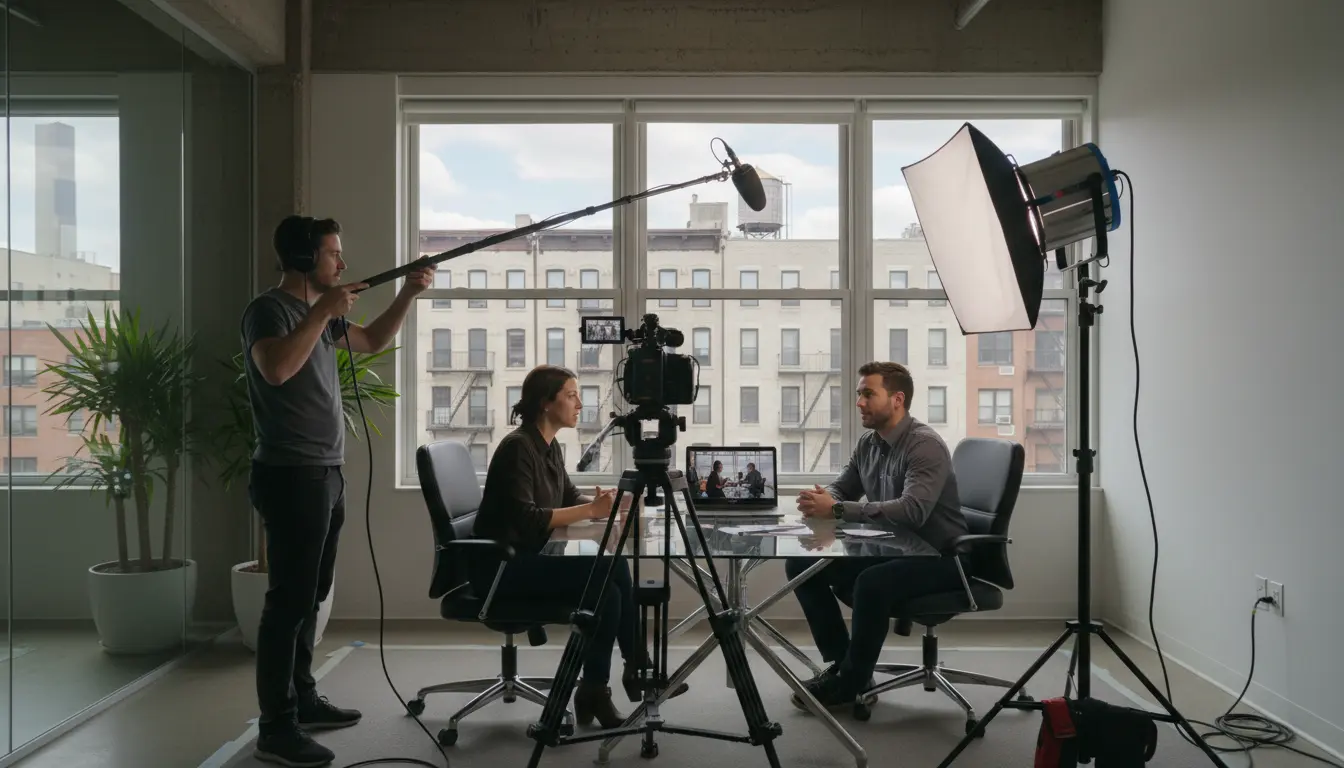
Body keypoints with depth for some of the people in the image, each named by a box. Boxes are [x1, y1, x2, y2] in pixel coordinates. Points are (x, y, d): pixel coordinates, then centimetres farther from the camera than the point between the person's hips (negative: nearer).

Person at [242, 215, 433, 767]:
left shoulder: (319, 314, 15)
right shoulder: (268, 309, -10)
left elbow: (374, 341, 27)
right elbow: (276, 369, -29)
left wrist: (408, 294, 16)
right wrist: (322, 312, -23)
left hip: (325, 473, 9)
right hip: (291, 476, -9)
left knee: (309, 597, 14)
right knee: (289, 600, -8)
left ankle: (302, 701, 23)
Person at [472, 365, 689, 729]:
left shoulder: (549, 446, 9)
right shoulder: (517, 447, -19)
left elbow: (568, 498, 16)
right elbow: (525, 520, -26)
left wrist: (603, 504, -5)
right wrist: (590, 511, -25)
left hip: (527, 557, 9)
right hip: (500, 566, -9)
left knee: (616, 570, -8)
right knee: (603, 582, -20)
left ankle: (637, 669, 2)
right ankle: (593, 691, -7)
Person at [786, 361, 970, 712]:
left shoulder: (925, 445, -21)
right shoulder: (868, 443, 5)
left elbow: (912, 511, -35)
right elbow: (841, 488, 13)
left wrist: (836, 510, -36)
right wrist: (821, 500, -14)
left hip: (938, 557, -8)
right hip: (890, 549, 8)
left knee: (872, 583, -36)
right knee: (801, 565, -3)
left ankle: (851, 683, -13)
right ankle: (841, 665, 5)